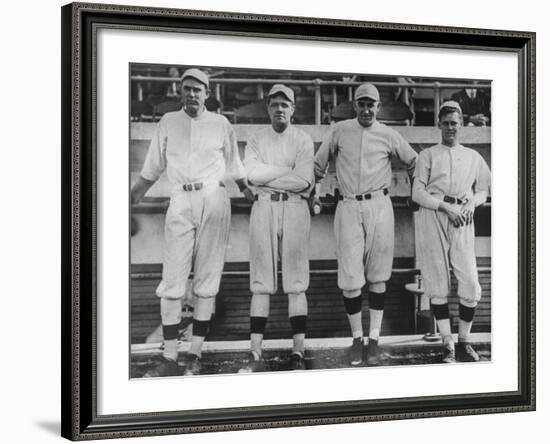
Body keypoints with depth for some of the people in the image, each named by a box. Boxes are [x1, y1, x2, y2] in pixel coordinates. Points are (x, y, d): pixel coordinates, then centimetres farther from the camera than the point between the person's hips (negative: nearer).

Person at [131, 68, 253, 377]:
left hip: (214, 201, 0)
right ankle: (170, 359, -5)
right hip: (181, 203, 1)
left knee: (207, 279, 0)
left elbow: (235, 168, 14)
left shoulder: (221, 124, 8)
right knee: (172, 281, -6)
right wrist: (132, 197, 11)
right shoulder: (168, 122, 11)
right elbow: (152, 169, 15)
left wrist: (252, 195, 10)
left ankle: (196, 354, 5)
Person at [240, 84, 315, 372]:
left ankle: (298, 353, -1)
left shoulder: (303, 140, 6)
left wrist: (266, 179, -5)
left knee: (296, 283, -3)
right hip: (263, 208, 1)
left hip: (295, 208, -1)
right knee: (261, 283, -1)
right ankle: (256, 355, -1)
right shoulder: (256, 140, 11)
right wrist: (288, 171, -7)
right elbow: (251, 173, -8)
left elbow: (303, 180, -9)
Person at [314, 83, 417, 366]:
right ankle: (356, 338, 10)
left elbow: (413, 162, 16)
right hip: (348, 207, 0)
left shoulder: (389, 136, 6)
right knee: (349, 278, -5)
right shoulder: (339, 131, 7)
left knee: (377, 277, 2)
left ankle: (374, 339, 9)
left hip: (379, 206, 0)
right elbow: (318, 165, 14)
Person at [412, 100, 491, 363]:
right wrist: (446, 207, -11)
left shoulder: (473, 157, 20)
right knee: (438, 285, -4)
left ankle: (464, 342, 6)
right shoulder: (428, 155, 11)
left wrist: (472, 203, 1)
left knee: (470, 284, -7)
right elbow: (417, 193, 2)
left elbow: (482, 191, 24)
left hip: (462, 220, 2)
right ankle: (448, 346, 0)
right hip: (433, 217, -2)